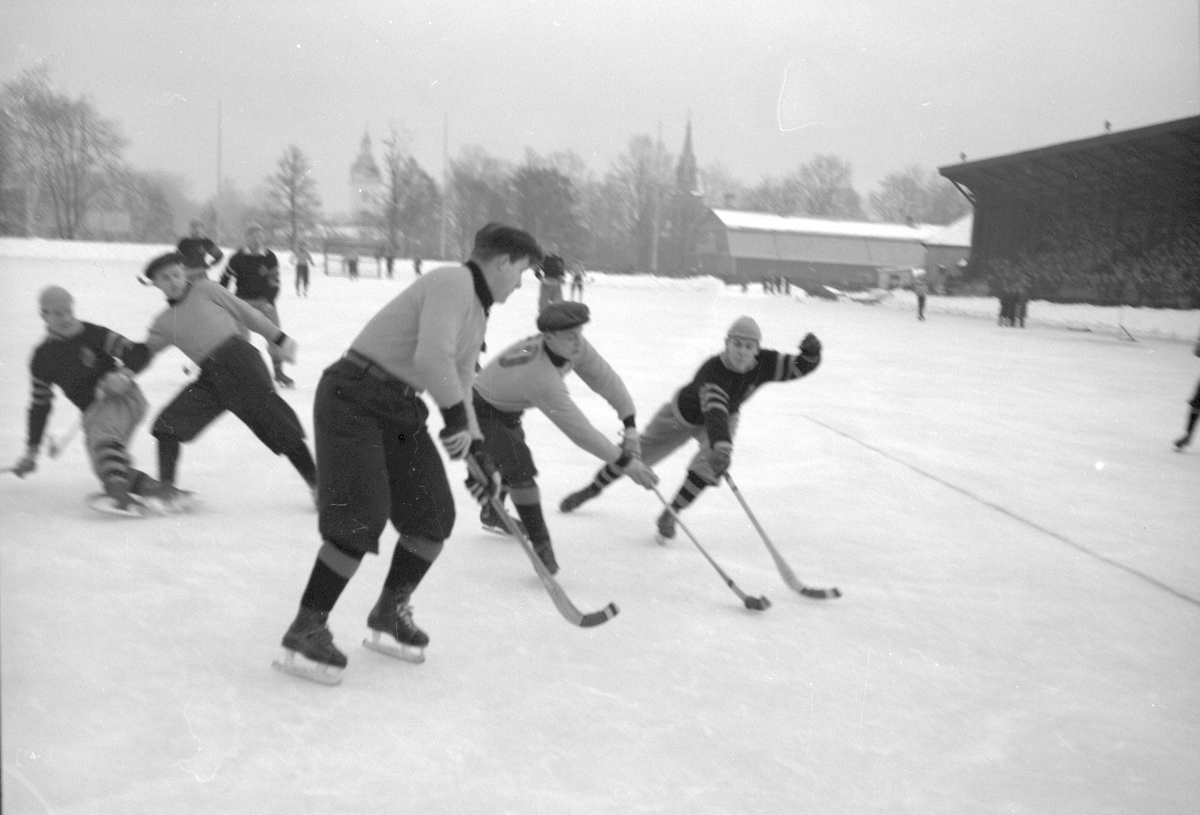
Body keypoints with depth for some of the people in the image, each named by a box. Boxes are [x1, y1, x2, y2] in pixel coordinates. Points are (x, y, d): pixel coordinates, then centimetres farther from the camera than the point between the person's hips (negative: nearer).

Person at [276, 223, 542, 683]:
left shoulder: (477, 316, 17)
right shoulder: (453, 283, -15)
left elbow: (460, 388, 23)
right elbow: (432, 356, -29)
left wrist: (477, 453, 16)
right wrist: (456, 416, -16)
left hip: (401, 410, 9)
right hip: (353, 399, -9)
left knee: (434, 516, 6)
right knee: (361, 518, -15)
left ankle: (390, 612, 25)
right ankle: (306, 630, 0)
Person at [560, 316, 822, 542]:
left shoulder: (764, 363, -27)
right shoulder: (712, 371, -42)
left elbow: (800, 367, -22)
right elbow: (714, 413, -56)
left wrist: (810, 354, -45)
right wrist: (721, 446, -72)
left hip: (725, 416, 3)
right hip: (685, 414, -3)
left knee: (709, 464, -26)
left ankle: (669, 516, -6)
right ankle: (591, 489, 33)